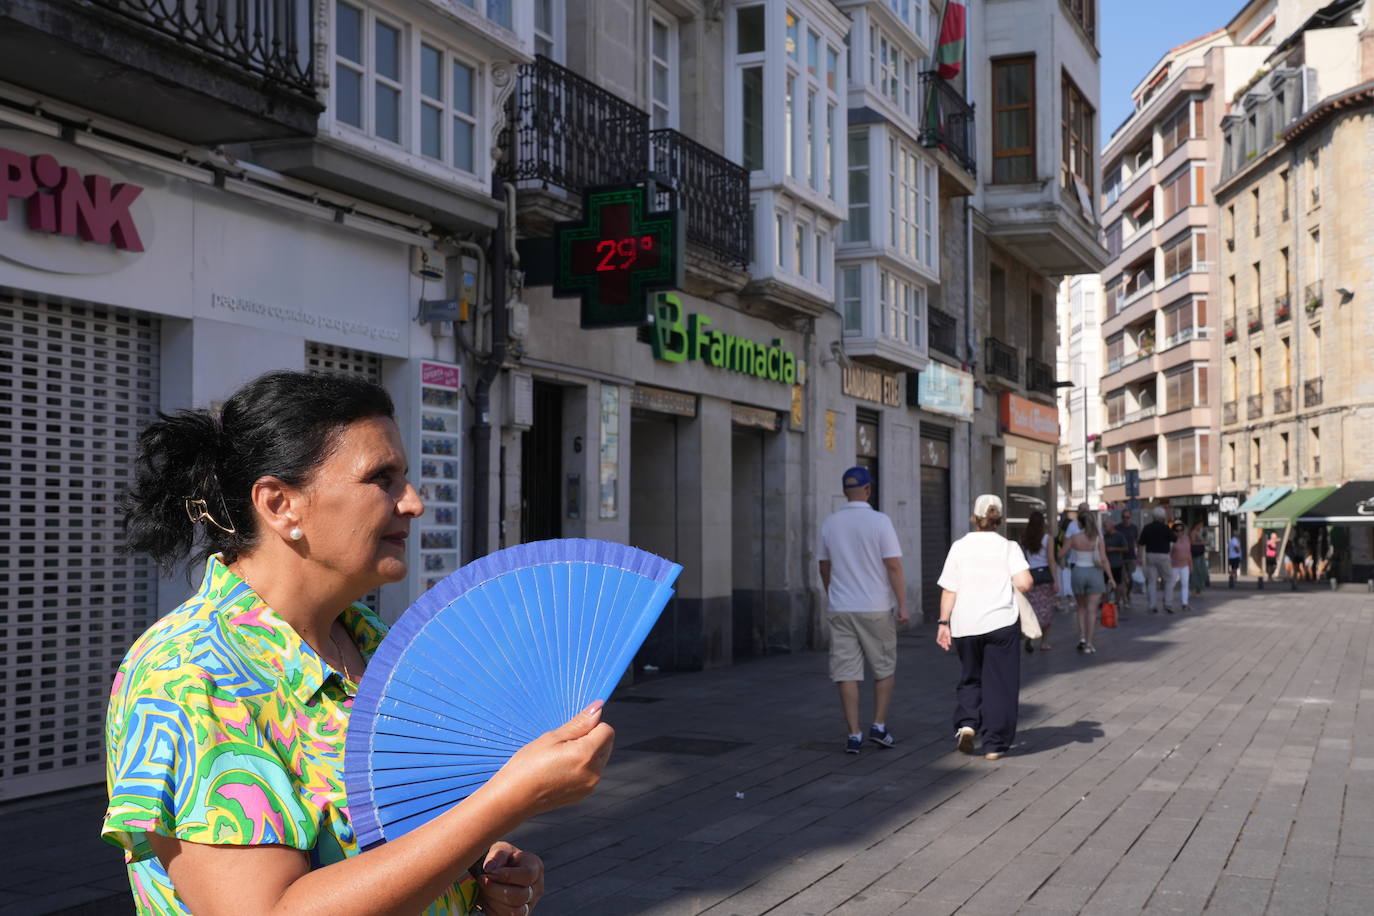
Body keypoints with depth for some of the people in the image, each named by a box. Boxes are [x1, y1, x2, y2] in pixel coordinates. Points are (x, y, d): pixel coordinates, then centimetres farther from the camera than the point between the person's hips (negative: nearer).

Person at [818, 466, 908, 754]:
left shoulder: (829, 524, 3)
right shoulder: (880, 521, -10)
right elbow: (894, 566, -13)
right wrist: (903, 606, -9)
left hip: (841, 610, 3)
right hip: (876, 609, -3)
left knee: (847, 673, 3)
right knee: (884, 669, 15)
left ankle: (854, 736, 0)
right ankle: (879, 727, 12)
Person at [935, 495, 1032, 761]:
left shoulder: (959, 547, 1)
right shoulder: (1008, 547, -2)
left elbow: (949, 591, -1)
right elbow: (1025, 582, -15)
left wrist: (943, 623, 4)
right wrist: (1008, 589, 5)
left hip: (965, 625, 2)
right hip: (1001, 622, -1)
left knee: (970, 678, 20)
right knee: (999, 683, 7)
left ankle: (966, 723, -1)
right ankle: (994, 744, 8)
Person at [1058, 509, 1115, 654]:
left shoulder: (1074, 538, -5)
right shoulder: (1097, 538, -6)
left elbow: (1061, 554, 0)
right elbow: (1103, 559, -9)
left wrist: (1062, 561, 23)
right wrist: (1110, 577, -3)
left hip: (1078, 572, 1)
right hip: (1094, 572, -1)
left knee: (1082, 608, 18)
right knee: (1091, 609, 3)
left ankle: (1082, 637, 6)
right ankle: (1089, 643, 2)